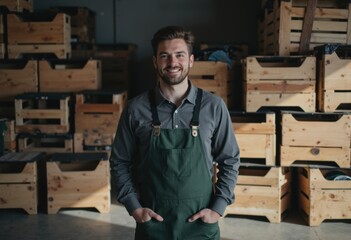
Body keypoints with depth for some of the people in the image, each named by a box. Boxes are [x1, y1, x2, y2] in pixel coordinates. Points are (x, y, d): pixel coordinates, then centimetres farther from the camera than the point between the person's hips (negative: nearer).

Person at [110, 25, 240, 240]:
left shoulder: (213, 106, -5)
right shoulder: (136, 109, -5)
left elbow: (230, 161, 3)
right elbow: (120, 162, 4)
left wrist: (218, 208, -4)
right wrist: (134, 208, -4)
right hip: (152, 222, 0)